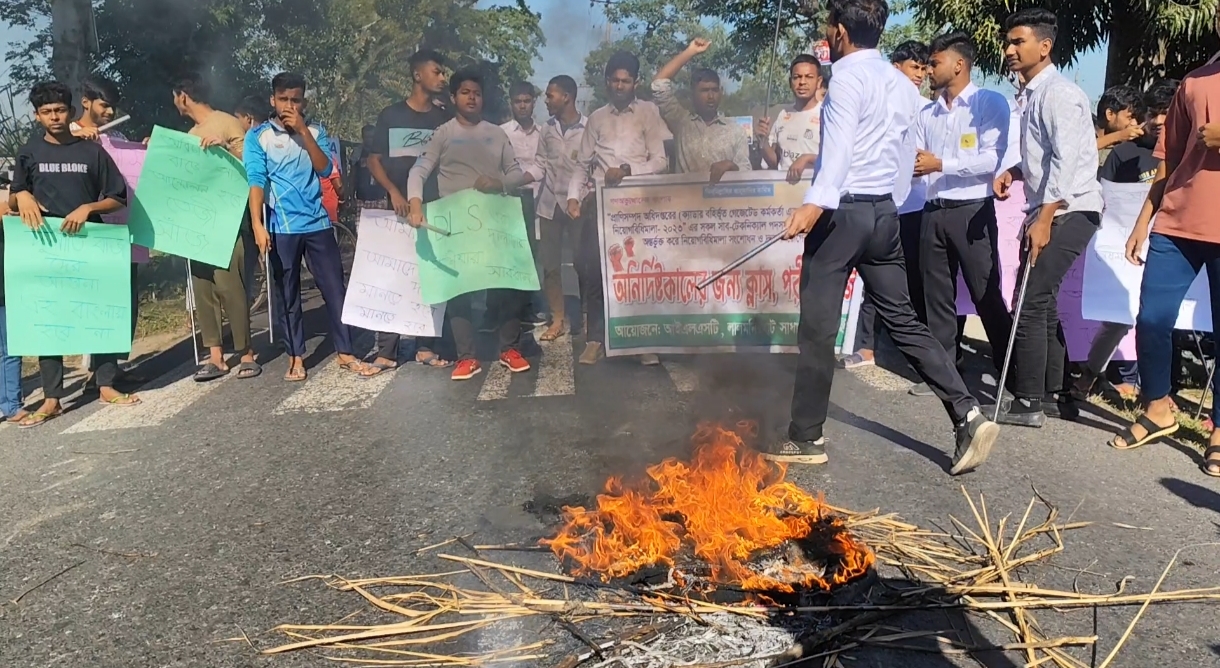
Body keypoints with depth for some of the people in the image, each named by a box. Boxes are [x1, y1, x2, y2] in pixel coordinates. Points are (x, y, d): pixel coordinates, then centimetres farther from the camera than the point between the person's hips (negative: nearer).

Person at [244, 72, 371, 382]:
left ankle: (345, 354, 12)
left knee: (335, 288, 3)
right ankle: (296, 358, 14)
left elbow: (325, 169, -6)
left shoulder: (315, 131, 8)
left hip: (318, 223, 2)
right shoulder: (258, 135, 0)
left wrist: (303, 130, -13)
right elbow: (256, 180, -9)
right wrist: (257, 224, -20)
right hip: (281, 227, -2)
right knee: (287, 294, 5)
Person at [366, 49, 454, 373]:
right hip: (399, 209, -2)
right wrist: (393, 192, -10)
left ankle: (426, 347, 12)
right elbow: (374, 160, 3)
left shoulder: (446, 118, 10)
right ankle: (386, 352, 1)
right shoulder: (390, 115, 4)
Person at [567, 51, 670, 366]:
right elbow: (583, 164, 13)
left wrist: (627, 169, -17)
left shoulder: (649, 112, 4)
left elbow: (661, 161, -4)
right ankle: (595, 339, 2)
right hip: (599, 199, 3)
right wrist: (574, 195, -2)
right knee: (591, 268, -6)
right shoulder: (596, 118, 15)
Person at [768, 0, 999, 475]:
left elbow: (840, 146, -23)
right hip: (883, 211, 8)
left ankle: (806, 438, 8)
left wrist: (815, 203, -33)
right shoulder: (900, 84, 16)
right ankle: (968, 415, 2)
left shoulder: (848, 76, -8)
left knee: (817, 327, 0)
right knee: (903, 320, 10)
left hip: (842, 211, -8)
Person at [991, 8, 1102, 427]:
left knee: (1031, 303, -11)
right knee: (1042, 303, 12)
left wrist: (1043, 220, -24)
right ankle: (1055, 395, 21)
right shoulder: (1034, 94, 15)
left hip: (1069, 213, -10)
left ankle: (1028, 403, -4)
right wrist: (1014, 172, 4)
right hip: (1048, 212, 10)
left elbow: (1066, 160, -21)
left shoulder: (1058, 93, -13)